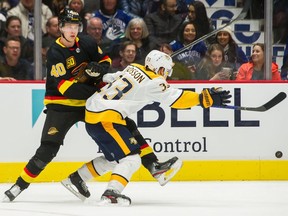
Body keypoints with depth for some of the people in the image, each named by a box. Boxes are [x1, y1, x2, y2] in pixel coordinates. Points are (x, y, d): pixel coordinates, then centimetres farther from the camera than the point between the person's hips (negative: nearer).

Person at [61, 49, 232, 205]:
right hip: (106, 118, -9)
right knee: (131, 159, -10)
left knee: (113, 159, 22)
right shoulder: (153, 82, -9)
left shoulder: (134, 68, 14)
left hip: (92, 112, 9)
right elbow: (175, 99, -17)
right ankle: (112, 192, -26)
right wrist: (205, 99, -18)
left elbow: (109, 78, 24)